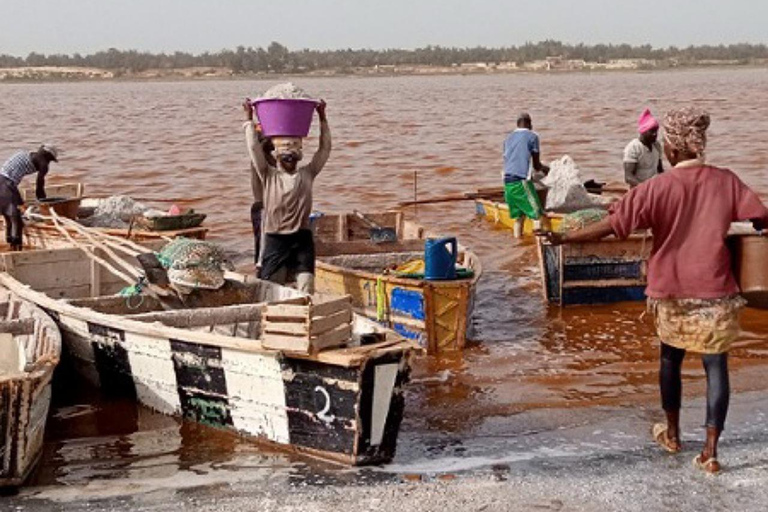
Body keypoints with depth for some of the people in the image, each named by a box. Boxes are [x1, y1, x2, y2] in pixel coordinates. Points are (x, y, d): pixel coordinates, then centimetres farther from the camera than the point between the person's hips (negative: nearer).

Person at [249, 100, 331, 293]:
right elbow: (255, 147, -3)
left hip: (302, 239, 1)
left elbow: (325, 149, 6)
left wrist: (322, 118, 2)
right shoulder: (269, 176, 3)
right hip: (275, 239, -1)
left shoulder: (307, 174, 7)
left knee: (307, 288, -6)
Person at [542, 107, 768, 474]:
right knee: (716, 365, 4)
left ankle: (672, 434, 34)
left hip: (673, 291, 0)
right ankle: (710, 452, 2)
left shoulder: (658, 188, -12)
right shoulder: (725, 181, -6)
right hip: (715, 292, 0)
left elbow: (611, 226, -14)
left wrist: (564, 238, -8)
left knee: (671, 358, 19)